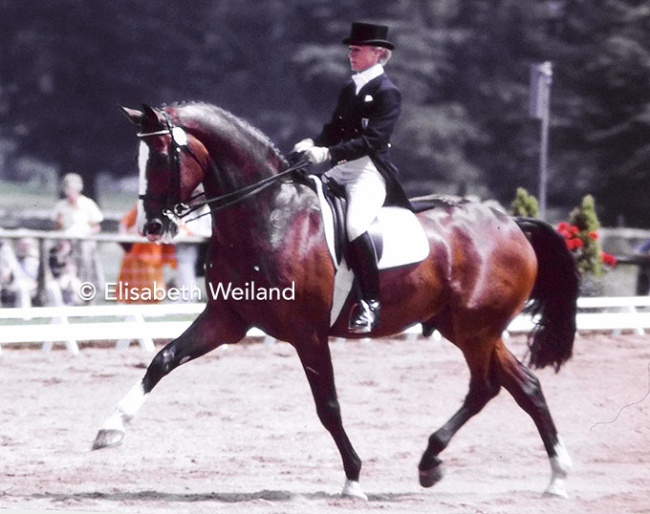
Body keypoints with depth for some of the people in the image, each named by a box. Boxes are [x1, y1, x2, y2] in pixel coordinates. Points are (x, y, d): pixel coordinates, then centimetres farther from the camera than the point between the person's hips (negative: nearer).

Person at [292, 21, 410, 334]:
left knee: (354, 226, -31)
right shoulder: (349, 90, 17)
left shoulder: (387, 92, -8)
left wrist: (329, 153, -27)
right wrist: (312, 144, -5)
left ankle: (370, 302, -24)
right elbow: (335, 129, 17)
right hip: (341, 170, 9)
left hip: (371, 171, -9)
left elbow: (372, 140, -18)